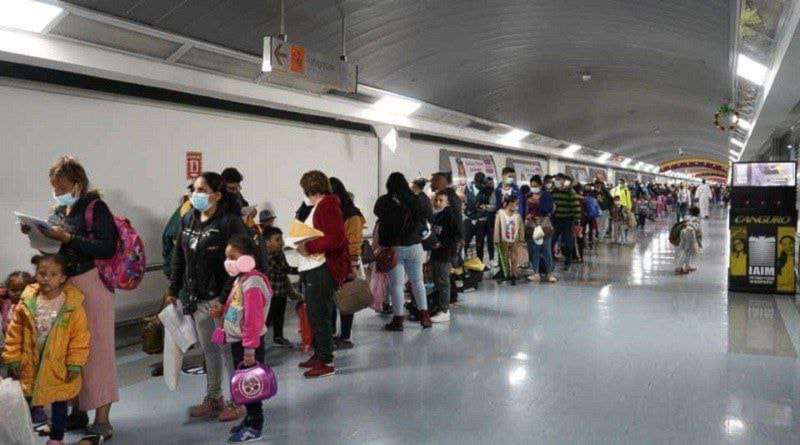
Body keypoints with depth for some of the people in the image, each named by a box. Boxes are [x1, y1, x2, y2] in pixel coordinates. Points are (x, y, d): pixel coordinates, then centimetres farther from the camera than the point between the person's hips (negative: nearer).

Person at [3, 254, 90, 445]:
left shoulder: (73, 307, -15)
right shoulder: (27, 303, -6)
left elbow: (80, 338, -12)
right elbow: (15, 333, 1)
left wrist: (75, 364, -13)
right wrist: (13, 359, -1)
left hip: (58, 367, -2)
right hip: (29, 365, 2)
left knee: (59, 403, 13)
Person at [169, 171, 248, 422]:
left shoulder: (230, 222, -13)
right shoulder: (188, 220, 9)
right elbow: (179, 258, 15)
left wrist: (225, 299, -21)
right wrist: (173, 291, 12)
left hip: (221, 299, -7)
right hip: (195, 298, 7)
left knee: (228, 350, 2)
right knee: (208, 350, 17)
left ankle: (237, 401, 17)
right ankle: (213, 399, 30)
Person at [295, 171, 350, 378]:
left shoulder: (327, 207, -14)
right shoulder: (318, 207, 19)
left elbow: (335, 239, -23)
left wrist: (309, 247, -20)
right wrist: (303, 244, 12)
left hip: (322, 269, -11)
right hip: (312, 268, 11)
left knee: (320, 315, -5)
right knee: (314, 314, 18)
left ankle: (326, 362, 4)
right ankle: (318, 354, 30)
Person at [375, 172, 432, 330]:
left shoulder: (384, 202, -8)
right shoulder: (414, 200, -2)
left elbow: (377, 212, 13)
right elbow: (422, 222, 9)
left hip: (393, 247, -3)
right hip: (414, 245, 3)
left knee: (396, 283, 2)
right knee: (417, 281, 14)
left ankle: (398, 318, 4)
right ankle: (424, 314, 13)